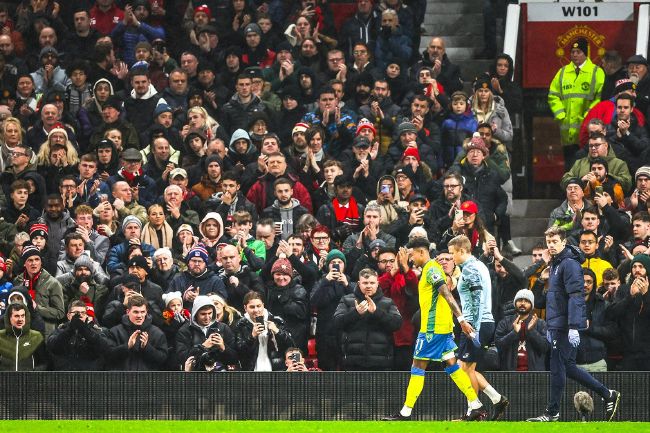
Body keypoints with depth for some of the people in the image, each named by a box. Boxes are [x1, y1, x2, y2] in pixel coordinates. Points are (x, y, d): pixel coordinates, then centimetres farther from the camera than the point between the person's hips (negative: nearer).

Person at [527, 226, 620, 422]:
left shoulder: (570, 264, -13)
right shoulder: (555, 265, 18)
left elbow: (576, 296, -21)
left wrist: (574, 327, -26)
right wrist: (550, 326, 25)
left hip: (566, 326, -10)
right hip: (557, 325, 10)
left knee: (558, 367, -5)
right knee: (567, 367, 12)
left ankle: (552, 413, 0)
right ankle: (608, 395, 19)